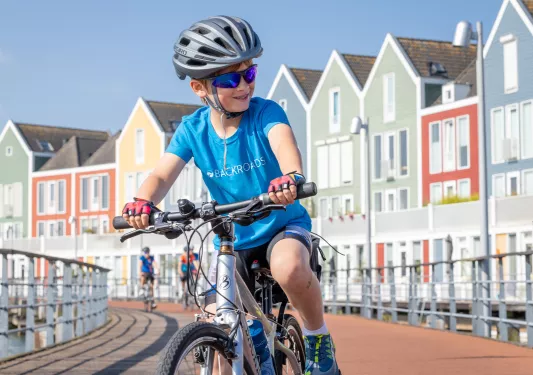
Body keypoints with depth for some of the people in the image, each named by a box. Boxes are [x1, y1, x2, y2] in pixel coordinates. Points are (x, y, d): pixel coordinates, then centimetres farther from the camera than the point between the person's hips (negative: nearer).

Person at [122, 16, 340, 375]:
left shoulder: (265, 112, -17)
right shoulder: (192, 129, -8)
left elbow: (284, 143, -38)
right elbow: (163, 174, -20)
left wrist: (291, 176, -62)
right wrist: (143, 201, -44)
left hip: (283, 226, -3)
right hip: (231, 240, 4)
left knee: (289, 267, -37)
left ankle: (318, 337, -11)